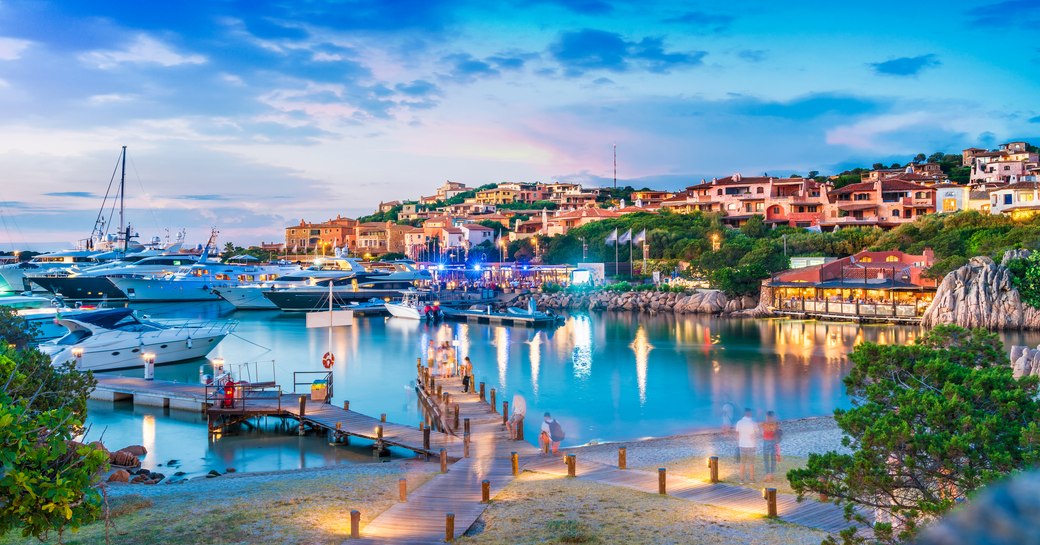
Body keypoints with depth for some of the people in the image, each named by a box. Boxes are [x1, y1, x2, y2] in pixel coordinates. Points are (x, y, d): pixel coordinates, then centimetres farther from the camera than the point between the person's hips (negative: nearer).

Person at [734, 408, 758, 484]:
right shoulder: (753, 423, -14)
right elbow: (757, 435, -7)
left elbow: (737, 434, 3)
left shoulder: (739, 422, -4)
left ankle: (742, 479, 12)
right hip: (751, 445, -3)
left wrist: (738, 444, 14)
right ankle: (751, 479, 14)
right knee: (751, 463, 9)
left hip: (742, 445, 3)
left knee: (742, 463, 11)